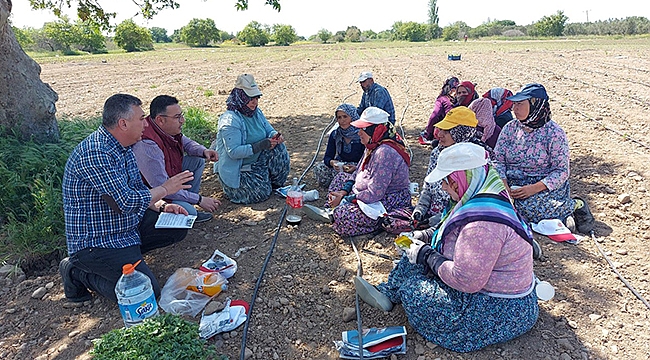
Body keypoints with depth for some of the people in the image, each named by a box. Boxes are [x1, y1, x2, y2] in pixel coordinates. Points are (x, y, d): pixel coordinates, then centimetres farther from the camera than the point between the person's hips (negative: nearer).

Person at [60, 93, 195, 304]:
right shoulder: (95, 154, -25)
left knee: (178, 227, 5)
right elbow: (127, 203, -28)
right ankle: (78, 271, 1)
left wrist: (162, 206, -2)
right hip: (96, 242, -9)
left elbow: (138, 189, 15)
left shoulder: (124, 147, 6)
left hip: (127, 226, 9)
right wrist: (165, 188, -13)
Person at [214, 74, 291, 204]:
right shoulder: (230, 120, -23)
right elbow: (233, 152, -29)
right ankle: (232, 186, 11)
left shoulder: (256, 112, 3)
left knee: (278, 147, -12)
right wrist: (259, 146, -35)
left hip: (255, 162, 8)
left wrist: (275, 136, -14)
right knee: (262, 193, -18)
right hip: (235, 170, -7)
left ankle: (275, 183, 6)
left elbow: (269, 130, 12)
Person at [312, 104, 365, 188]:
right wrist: (332, 162, -28)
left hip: (357, 168, -4)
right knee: (318, 169, -23)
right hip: (340, 165, 4)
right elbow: (327, 157, -3)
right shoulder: (335, 134, -1)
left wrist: (356, 167, -34)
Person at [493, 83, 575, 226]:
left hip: (546, 186, -3)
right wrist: (503, 184, -17)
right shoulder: (510, 128, 5)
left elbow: (562, 171, -10)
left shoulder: (554, 132, -8)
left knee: (527, 205, -32)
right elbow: (498, 160, 2)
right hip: (511, 184, 3)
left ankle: (567, 209, -4)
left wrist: (534, 188, -24)